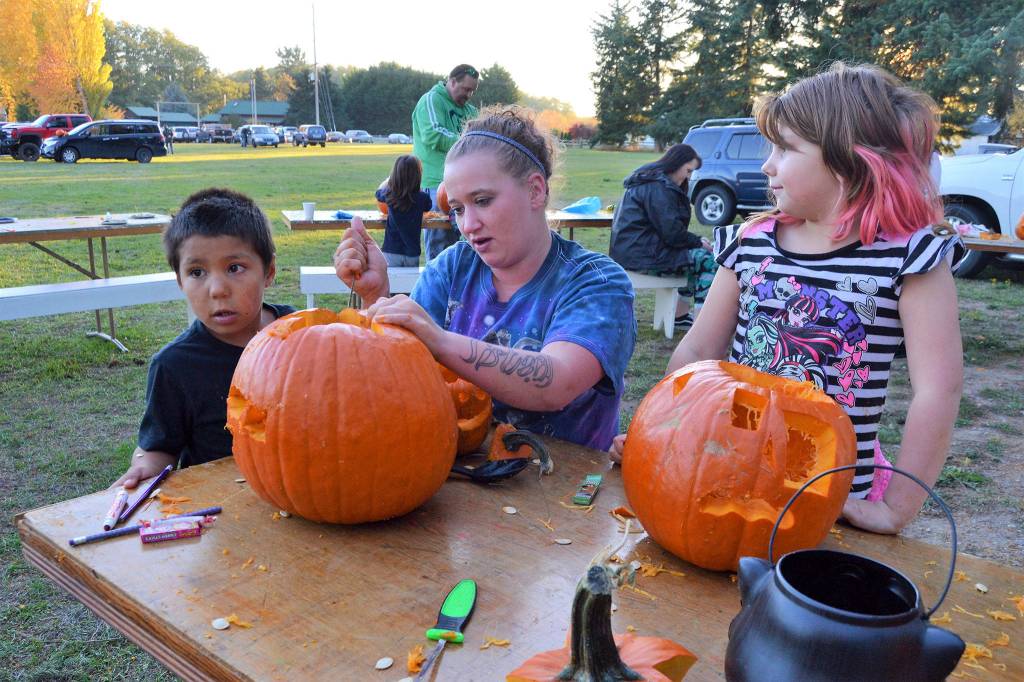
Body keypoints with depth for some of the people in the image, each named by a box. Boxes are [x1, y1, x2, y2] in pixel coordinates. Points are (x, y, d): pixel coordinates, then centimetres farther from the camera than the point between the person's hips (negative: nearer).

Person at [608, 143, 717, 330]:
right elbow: (671, 232, -19)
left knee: (696, 254, 22)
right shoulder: (658, 187, -15)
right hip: (641, 254, -11)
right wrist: (698, 241, -4)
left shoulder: (651, 181, 19)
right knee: (708, 261, -11)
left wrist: (696, 240, 10)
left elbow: (668, 226, 22)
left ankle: (680, 315, 19)